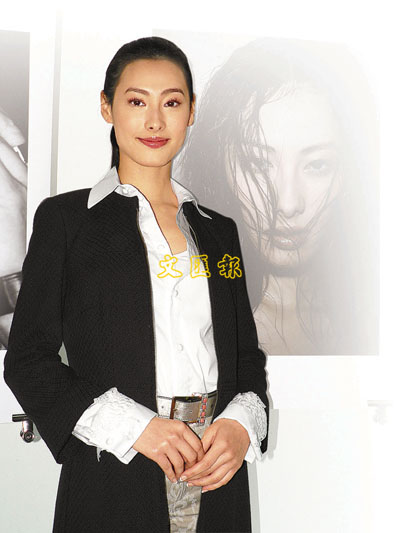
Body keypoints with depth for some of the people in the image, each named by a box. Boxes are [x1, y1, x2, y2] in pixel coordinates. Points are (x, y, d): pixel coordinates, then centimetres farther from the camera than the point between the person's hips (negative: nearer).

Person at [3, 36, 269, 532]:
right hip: (114, 484, -3)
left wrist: (242, 425, -7)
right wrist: (133, 426, -16)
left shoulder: (219, 230, 12)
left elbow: (248, 359, 14)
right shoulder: (65, 218, 0)